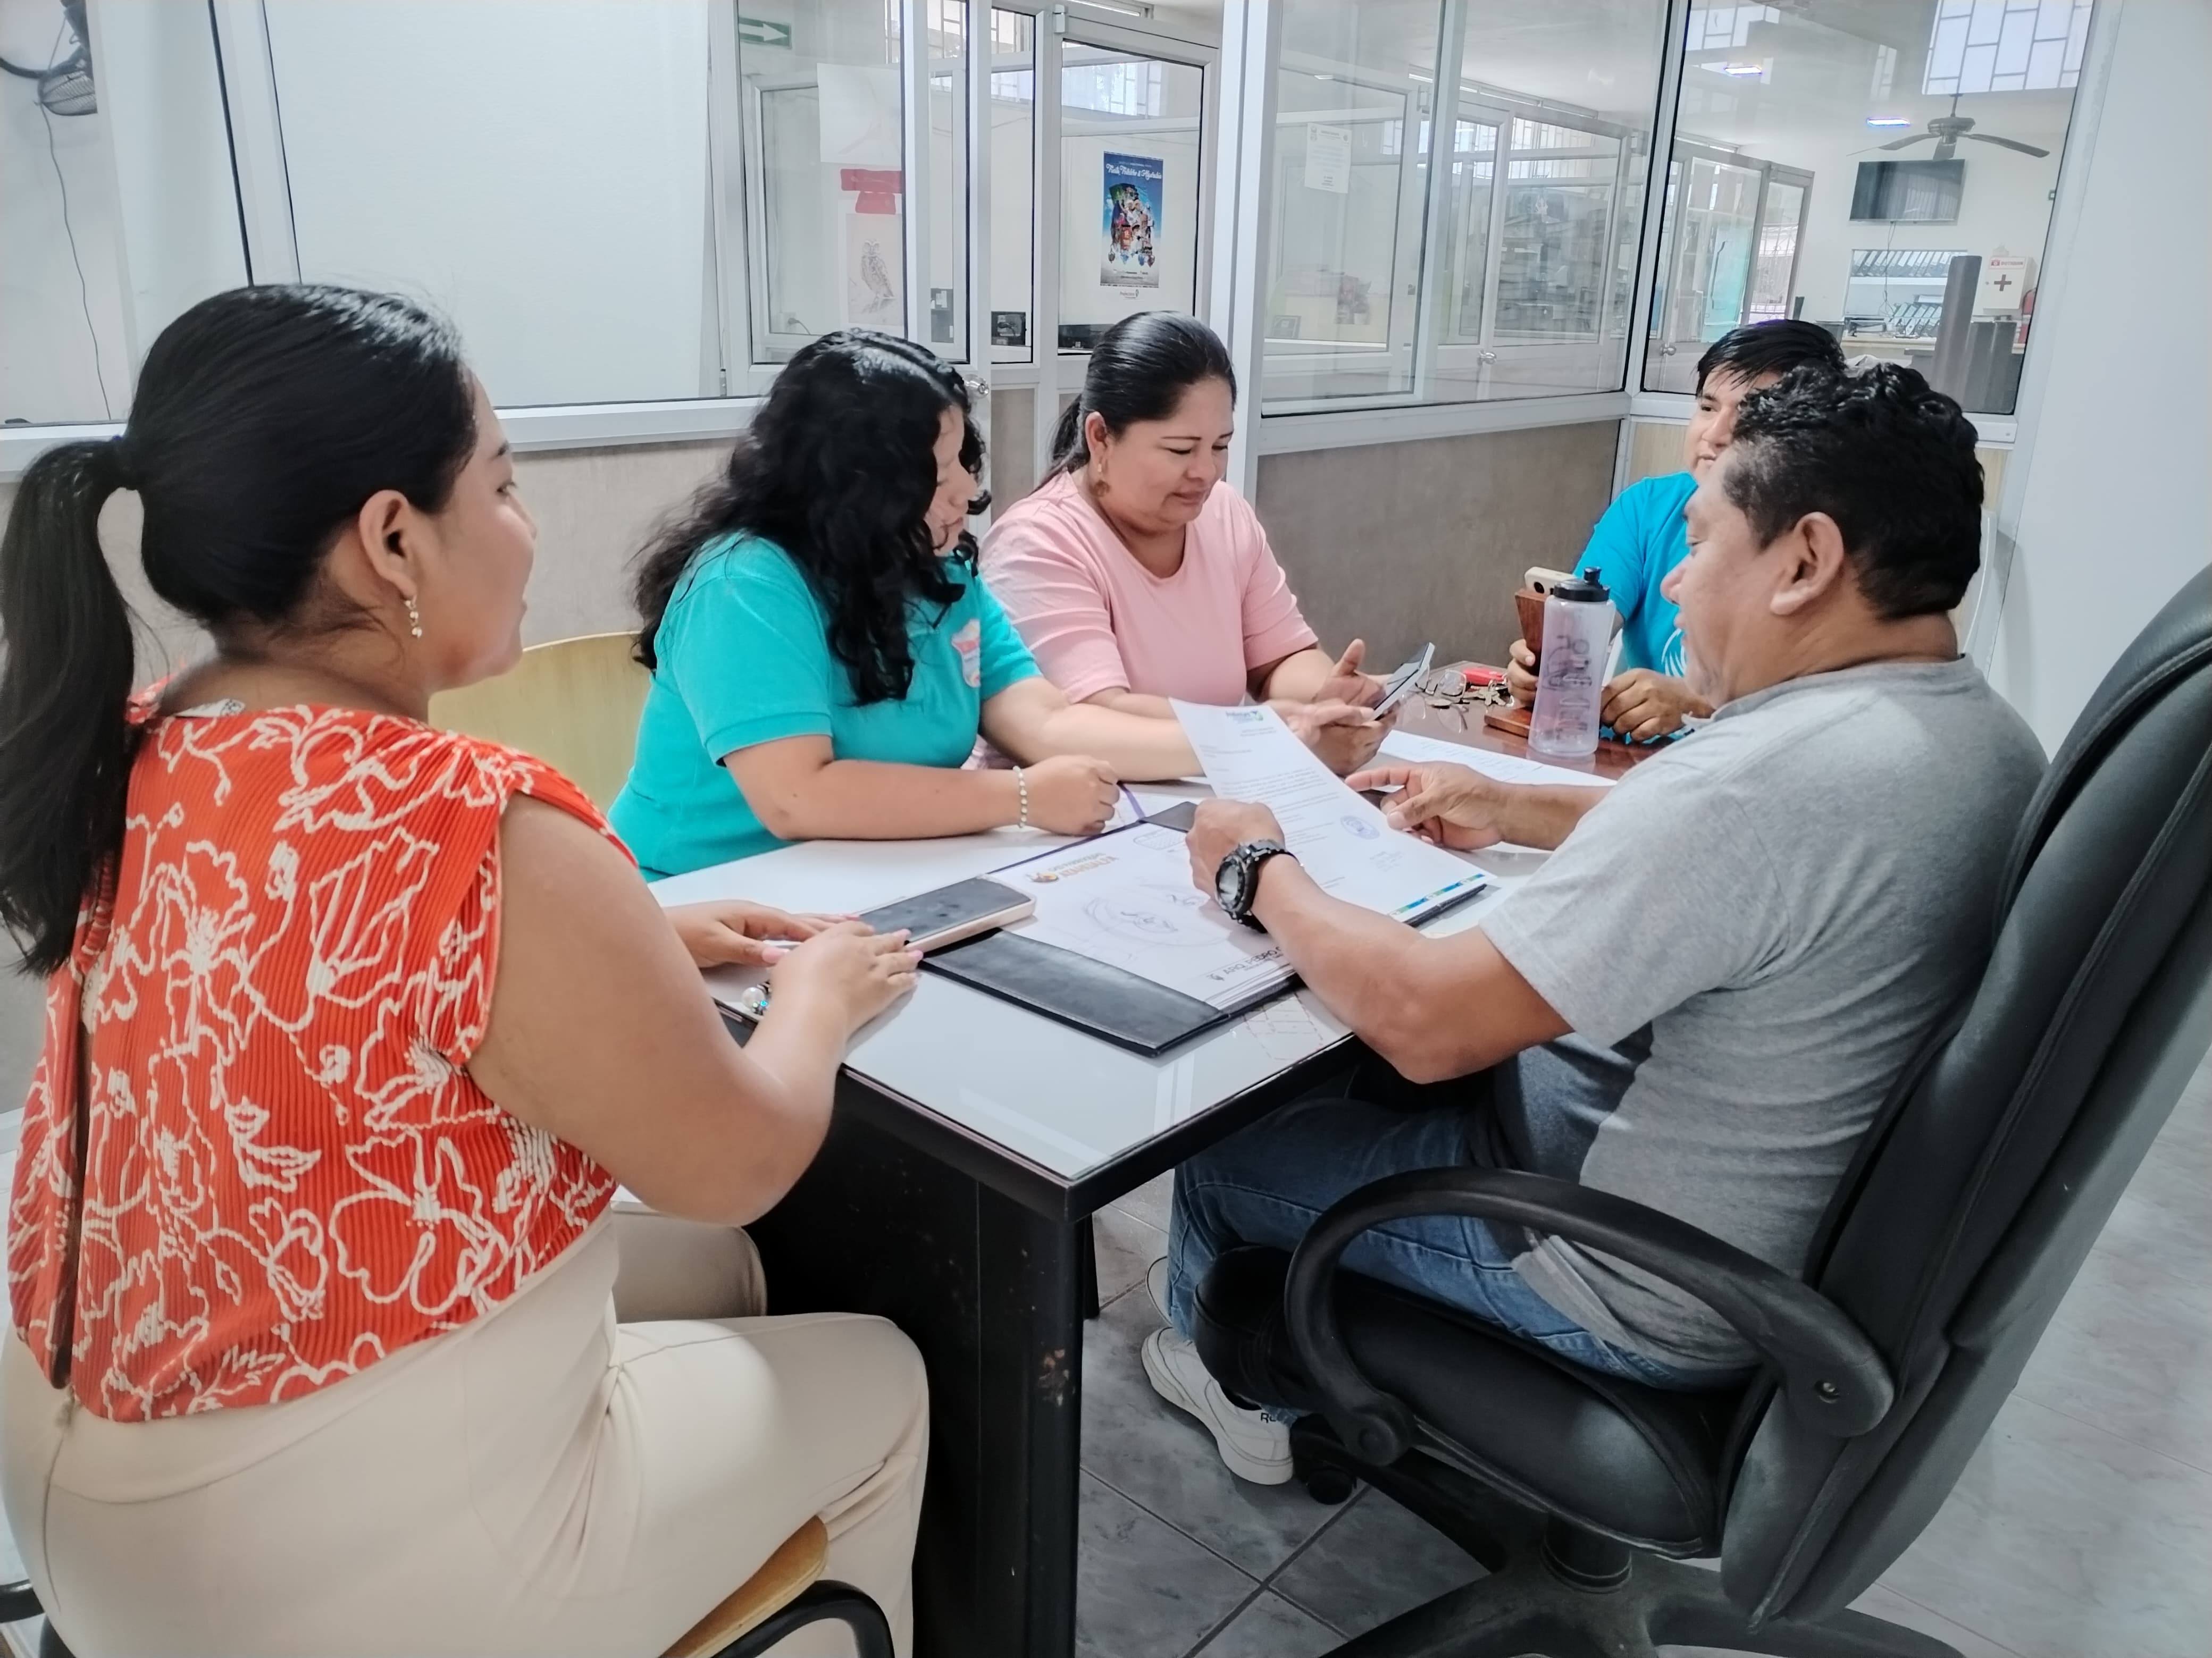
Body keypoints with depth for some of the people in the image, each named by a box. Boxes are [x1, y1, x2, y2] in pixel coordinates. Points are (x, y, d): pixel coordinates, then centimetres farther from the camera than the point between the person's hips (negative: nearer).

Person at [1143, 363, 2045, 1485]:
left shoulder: (1764, 774, -34)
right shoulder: (1984, 738, -3)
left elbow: (1422, 1019, -31)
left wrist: (1260, 869, -14)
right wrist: (1514, 814, 9)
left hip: (1644, 1293, -9)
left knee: (1221, 1151, 10)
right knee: (1372, 1078, 25)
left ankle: (1244, 1390, 38)